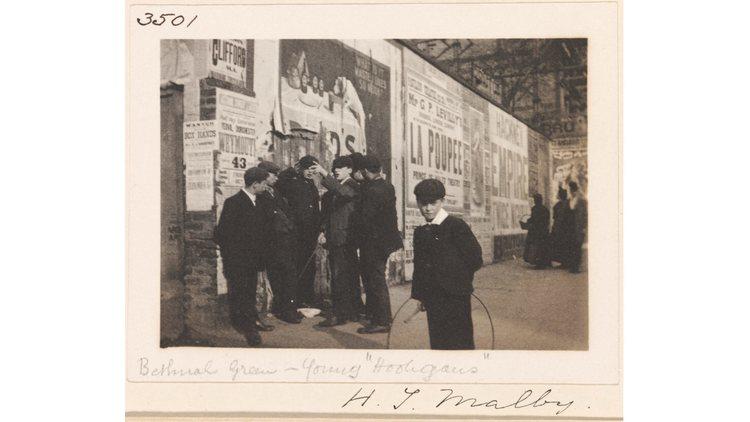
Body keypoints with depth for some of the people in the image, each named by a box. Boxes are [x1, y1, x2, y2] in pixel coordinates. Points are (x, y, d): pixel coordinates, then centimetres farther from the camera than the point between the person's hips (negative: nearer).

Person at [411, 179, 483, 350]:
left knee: (460, 339, -1)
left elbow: (475, 258, -8)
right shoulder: (420, 232, 10)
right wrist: (419, 295, 12)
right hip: (433, 297, 6)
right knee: (437, 340, 9)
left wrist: (457, 277, -2)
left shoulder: (456, 225, -9)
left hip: (456, 296, -6)